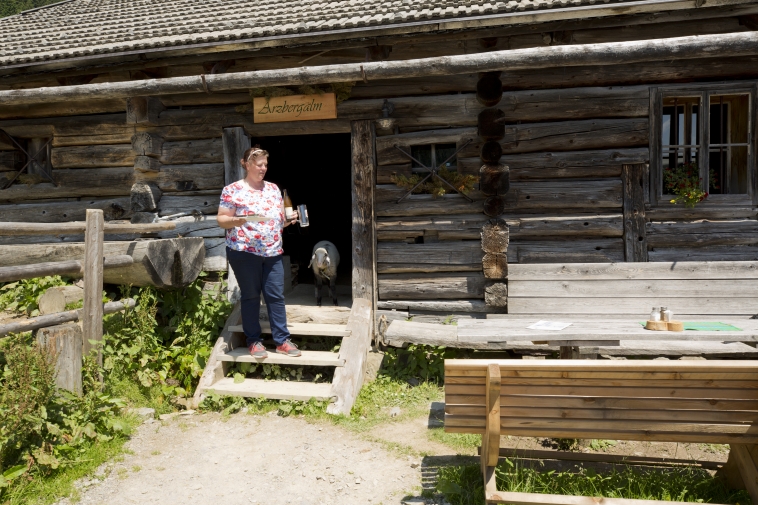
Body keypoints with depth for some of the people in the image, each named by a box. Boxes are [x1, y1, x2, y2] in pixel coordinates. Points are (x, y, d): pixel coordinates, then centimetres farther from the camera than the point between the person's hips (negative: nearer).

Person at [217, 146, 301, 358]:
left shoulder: (273, 188, 12)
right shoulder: (232, 190, -4)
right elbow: (221, 220, -5)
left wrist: (289, 220, -3)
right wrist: (235, 221, -25)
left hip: (273, 252, 5)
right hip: (244, 252, -4)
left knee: (276, 296, 6)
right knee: (251, 296, 5)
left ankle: (282, 340, 14)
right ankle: (253, 340, 17)